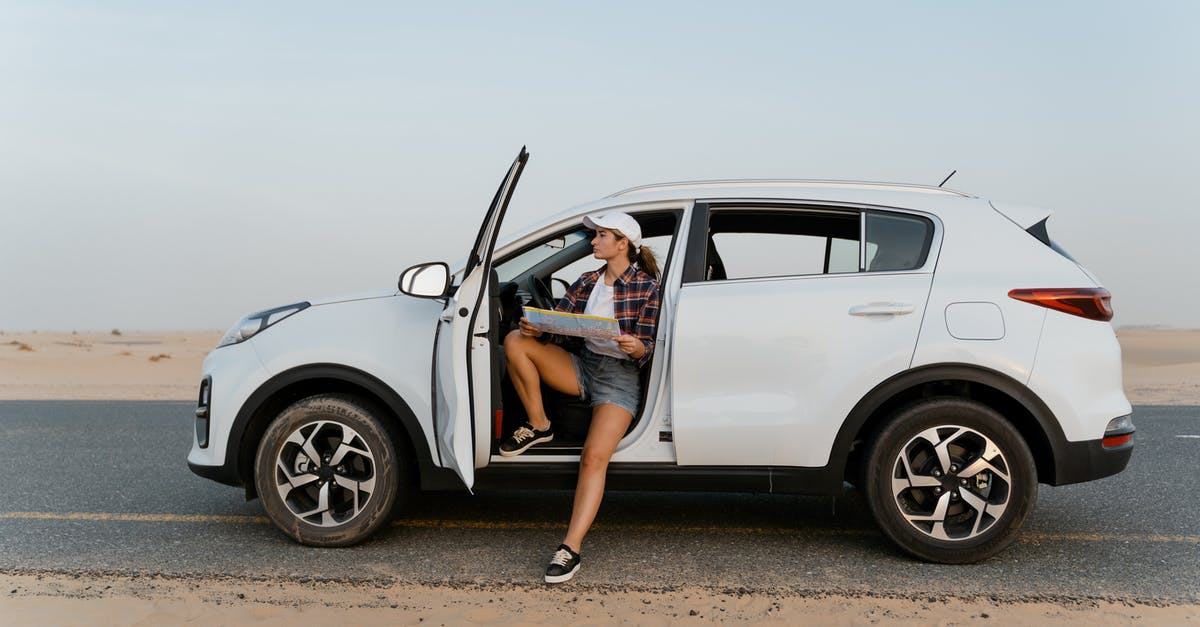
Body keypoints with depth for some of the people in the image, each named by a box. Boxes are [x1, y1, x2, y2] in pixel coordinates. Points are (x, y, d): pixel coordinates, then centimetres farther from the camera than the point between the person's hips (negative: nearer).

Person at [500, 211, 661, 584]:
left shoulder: (646, 286, -2)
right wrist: (533, 329, -18)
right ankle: (539, 427, -5)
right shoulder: (588, 282, 13)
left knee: (594, 457, -26)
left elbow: (646, 350, -6)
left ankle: (571, 549, -25)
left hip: (620, 375, -5)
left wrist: (635, 347, -30)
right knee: (515, 341, -16)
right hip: (582, 366, 6)